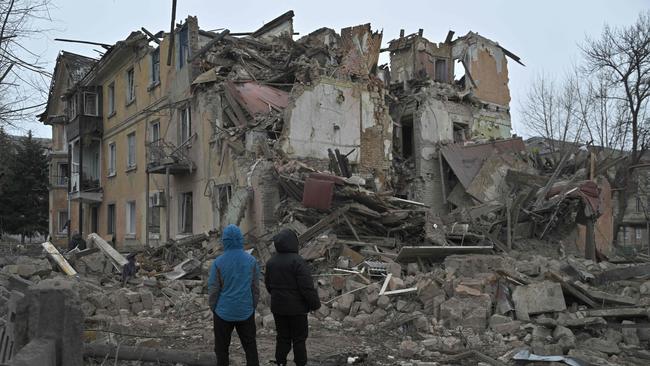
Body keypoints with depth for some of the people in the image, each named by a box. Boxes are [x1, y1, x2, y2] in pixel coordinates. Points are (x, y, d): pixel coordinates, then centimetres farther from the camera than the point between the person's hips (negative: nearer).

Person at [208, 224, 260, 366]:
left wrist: (213, 308, 8)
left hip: (223, 312, -2)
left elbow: (213, 290, -7)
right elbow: (256, 288, 1)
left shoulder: (218, 262, -11)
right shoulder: (251, 260, -4)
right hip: (246, 312, 2)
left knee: (222, 348, 12)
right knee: (250, 346, 12)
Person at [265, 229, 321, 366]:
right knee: (299, 339, 7)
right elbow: (307, 286, -21)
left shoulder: (271, 262, 2)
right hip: (296, 308, -6)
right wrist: (315, 304, -10)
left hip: (278, 307, 6)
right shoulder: (297, 261, -20)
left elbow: (268, 284, 13)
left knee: (282, 337, 16)